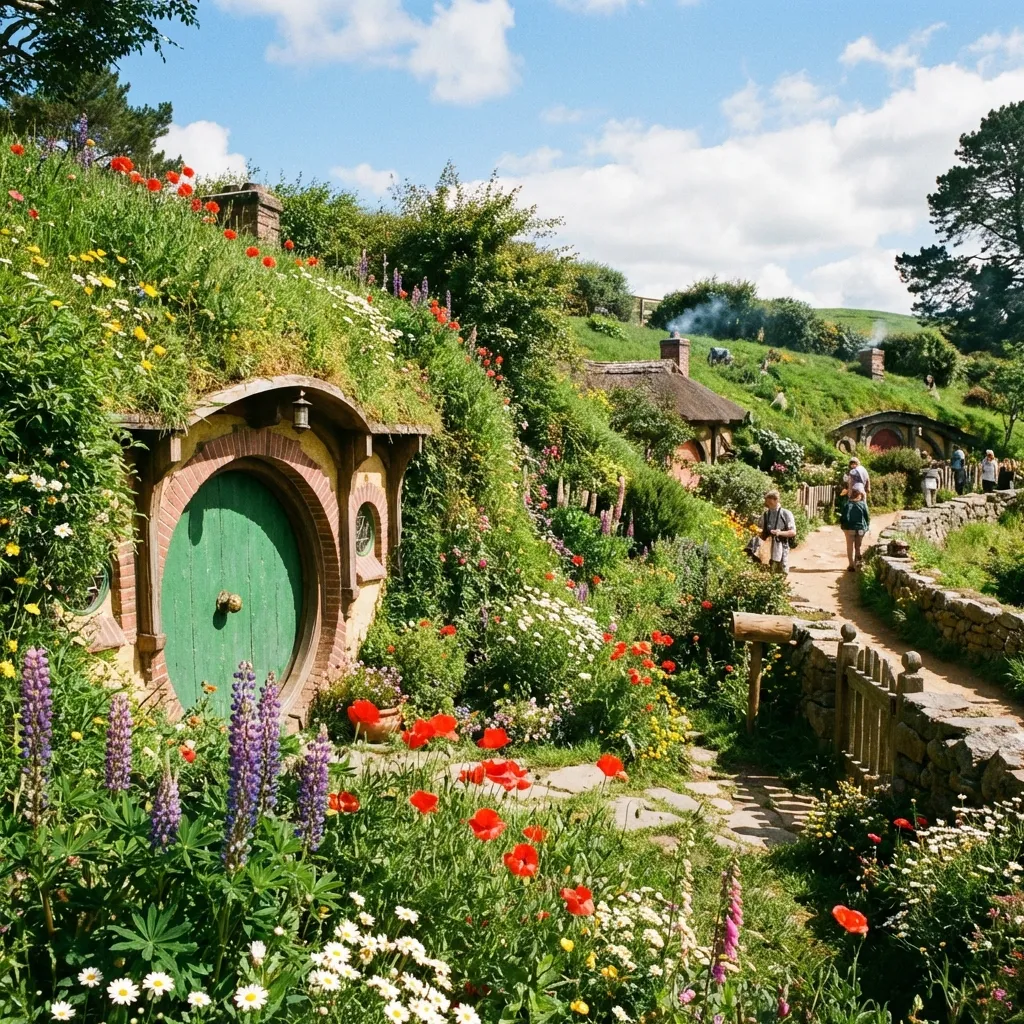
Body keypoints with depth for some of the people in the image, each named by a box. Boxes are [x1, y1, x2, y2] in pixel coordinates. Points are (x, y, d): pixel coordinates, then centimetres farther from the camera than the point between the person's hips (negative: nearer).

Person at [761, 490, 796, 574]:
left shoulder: (786, 514, -4)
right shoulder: (766, 514, 7)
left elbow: (793, 532, -5)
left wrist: (780, 533, -20)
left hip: (782, 550, -3)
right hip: (769, 551, 3)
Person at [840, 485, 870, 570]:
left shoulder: (847, 504, -10)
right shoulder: (863, 504, -8)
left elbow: (843, 517, -7)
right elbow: (867, 518, -3)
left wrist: (843, 525, 8)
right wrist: (866, 528, 8)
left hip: (849, 529, -1)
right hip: (860, 529, 1)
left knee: (850, 547, 8)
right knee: (858, 547, 16)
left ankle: (851, 565, 7)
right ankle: (856, 563, 20)